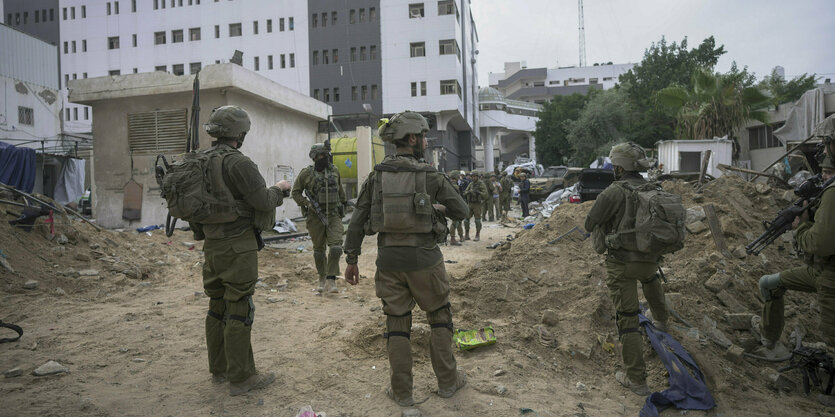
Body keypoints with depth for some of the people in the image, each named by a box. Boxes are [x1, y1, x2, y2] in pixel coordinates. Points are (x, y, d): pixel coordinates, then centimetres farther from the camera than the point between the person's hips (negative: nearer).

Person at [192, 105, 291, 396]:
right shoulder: (238, 163, -17)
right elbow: (264, 202, -18)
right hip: (238, 246, -9)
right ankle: (241, 377, 8)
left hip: (212, 246, 9)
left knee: (217, 306, 16)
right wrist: (279, 189, 1)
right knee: (239, 309, -1)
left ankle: (219, 369, 29)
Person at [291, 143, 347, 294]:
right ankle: (322, 278, 27)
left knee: (336, 247, -13)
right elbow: (296, 192, 2)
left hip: (334, 215, 2)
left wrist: (343, 203, 28)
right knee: (319, 249, 9)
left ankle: (331, 280, -7)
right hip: (315, 216, -1)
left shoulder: (334, 171, 5)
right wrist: (307, 204, -10)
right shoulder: (306, 173, -4)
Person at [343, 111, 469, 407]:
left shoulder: (377, 175, 2)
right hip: (423, 259, -2)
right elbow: (461, 211, 2)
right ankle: (447, 381, 26)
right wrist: (442, 208, 23)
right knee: (439, 317, 16)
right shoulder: (430, 175, -6)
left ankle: (402, 391, 20)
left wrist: (351, 260, 8)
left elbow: (358, 220, 1)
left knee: (397, 323, 12)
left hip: (389, 260, 3)